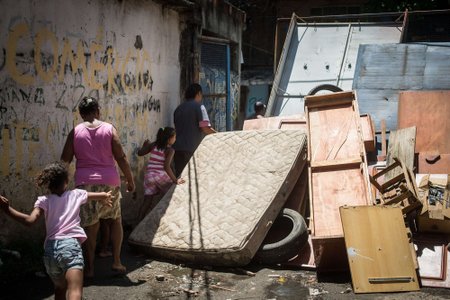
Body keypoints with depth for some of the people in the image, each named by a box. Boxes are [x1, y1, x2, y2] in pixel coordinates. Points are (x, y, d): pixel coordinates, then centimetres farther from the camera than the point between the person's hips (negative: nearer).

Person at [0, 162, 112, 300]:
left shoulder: (44, 201, 12)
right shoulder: (76, 194, 16)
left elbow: (30, 220, -6)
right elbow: (105, 196, 32)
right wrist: (105, 196, 55)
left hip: (51, 249, 3)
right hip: (70, 244, -3)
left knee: (60, 289, 27)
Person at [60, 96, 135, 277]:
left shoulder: (75, 132, 2)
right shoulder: (109, 129, 0)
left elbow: (65, 160, 2)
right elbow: (121, 157, -2)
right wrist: (130, 180, 6)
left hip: (85, 182, 1)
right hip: (109, 181, 0)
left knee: (90, 226, 9)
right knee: (116, 220, 18)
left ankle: (89, 268, 13)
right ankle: (116, 261, 16)